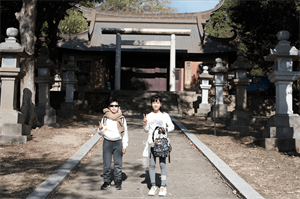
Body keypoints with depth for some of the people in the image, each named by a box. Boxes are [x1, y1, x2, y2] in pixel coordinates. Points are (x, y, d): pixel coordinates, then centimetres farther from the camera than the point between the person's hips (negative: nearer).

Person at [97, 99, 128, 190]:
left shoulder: (122, 119, 3)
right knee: (106, 164, 1)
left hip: (118, 142, 0)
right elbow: (101, 133, 9)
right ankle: (107, 182, 13)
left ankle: (118, 182, 14)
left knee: (118, 164, 2)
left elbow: (125, 133, 7)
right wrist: (100, 129, -14)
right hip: (107, 142, 0)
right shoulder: (105, 118, 4)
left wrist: (124, 145, 3)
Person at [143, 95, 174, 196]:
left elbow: (172, 126, 8)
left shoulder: (165, 115, 2)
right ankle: (153, 186, 13)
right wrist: (144, 124, -5)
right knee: (151, 164, 3)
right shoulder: (149, 116, 7)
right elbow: (147, 130, 14)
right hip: (151, 142, 2)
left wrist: (166, 129, -11)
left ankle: (163, 186, 6)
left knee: (163, 164, -1)